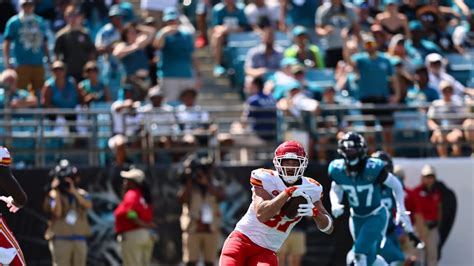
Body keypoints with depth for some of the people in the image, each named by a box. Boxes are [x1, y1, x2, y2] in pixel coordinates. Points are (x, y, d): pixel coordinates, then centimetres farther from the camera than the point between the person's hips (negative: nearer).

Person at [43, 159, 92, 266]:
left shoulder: (81, 194, 11)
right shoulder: (54, 194, 2)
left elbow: (88, 205, -10)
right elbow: (57, 212, -13)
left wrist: (74, 191, -15)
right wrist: (56, 192, -15)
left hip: (80, 240, 4)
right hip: (60, 240, -4)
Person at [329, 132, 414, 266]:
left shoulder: (373, 168, -27)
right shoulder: (338, 169, -15)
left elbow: (396, 185, -12)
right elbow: (335, 190, 6)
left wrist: (401, 211, -16)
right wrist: (335, 205, -15)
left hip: (376, 216, -5)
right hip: (356, 218, 5)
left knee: (360, 251, -20)